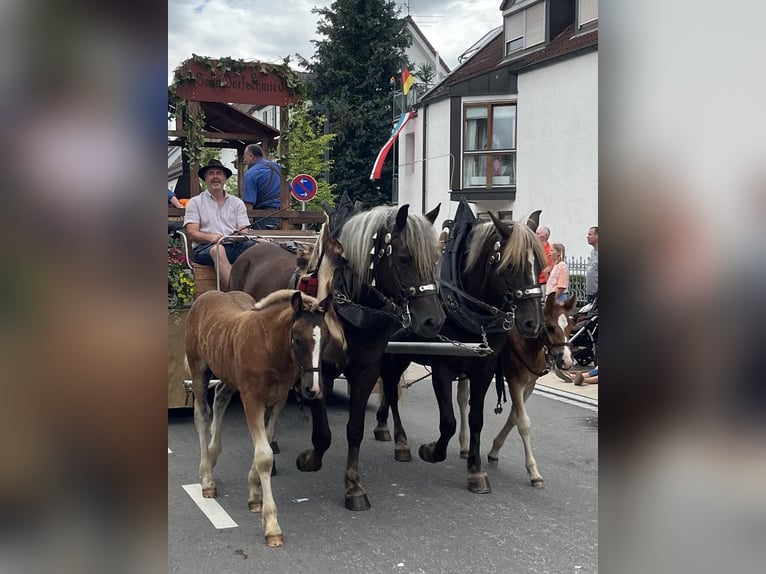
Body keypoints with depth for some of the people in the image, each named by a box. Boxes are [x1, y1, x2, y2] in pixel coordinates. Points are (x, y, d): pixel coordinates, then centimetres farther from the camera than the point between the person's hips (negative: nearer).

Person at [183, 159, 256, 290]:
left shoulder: (237, 203, 21)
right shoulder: (195, 202, 14)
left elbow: (244, 232, 11)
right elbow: (192, 233, 2)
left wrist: (241, 234, -16)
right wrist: (211, 237, -19)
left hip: (234, 246, 2)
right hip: (205, 248, -2)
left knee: (252, 245, -31)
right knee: (217, 249, -38)